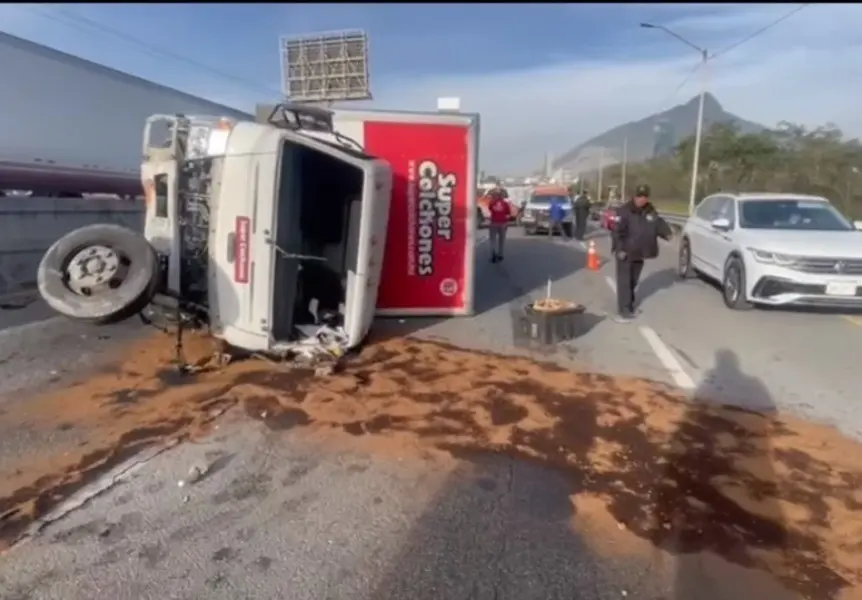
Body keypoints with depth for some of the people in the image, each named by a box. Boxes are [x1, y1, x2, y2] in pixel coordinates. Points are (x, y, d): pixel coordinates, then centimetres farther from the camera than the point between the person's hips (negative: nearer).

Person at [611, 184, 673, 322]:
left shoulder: (650, 211, 6)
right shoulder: (624, 211, -16)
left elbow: (659, 224, 13)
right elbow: (617, 231, -19)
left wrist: (667, 233, -7)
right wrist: (620, 249, -26)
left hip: (639, 253, 7)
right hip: (625, 253, -7)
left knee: (633, 282, 18)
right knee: (624, 282, -6)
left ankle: (629, 307, 33)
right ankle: (624, 312, -4)